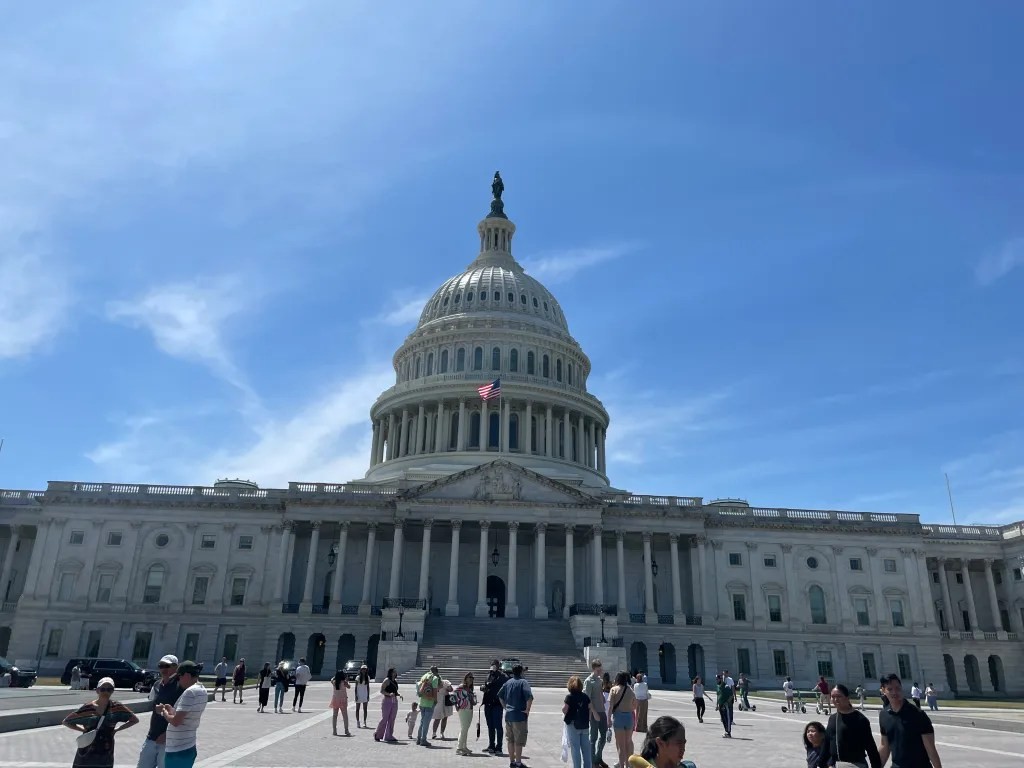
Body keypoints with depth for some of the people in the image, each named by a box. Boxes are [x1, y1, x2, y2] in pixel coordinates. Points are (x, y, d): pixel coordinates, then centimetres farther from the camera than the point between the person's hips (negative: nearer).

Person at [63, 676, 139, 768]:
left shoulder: (116, 707, -4)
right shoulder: (88, 708, -9)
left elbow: (135, 719, 5)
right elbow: (66, 721, 1)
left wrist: (116, 729, -3)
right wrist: (83, 729, -8)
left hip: (106, 752, 1)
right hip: (87, 752, -1)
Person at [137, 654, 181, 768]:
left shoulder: (180, 686, -15)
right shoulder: (157, 685, 8)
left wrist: (167, 734, -19)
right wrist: (151, 731, 12)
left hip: (169, 740, -7)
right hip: (152, 738, 7)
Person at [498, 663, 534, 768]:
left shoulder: (508, 682, 9)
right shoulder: (523, 682, -11)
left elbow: (500, 695, 18)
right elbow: (529, 697, -24)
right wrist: (527, 710, -14)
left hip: (508, 715, 6)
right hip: (519, 716, -6)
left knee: (510, 740, 15)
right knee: (519, 741, 1)